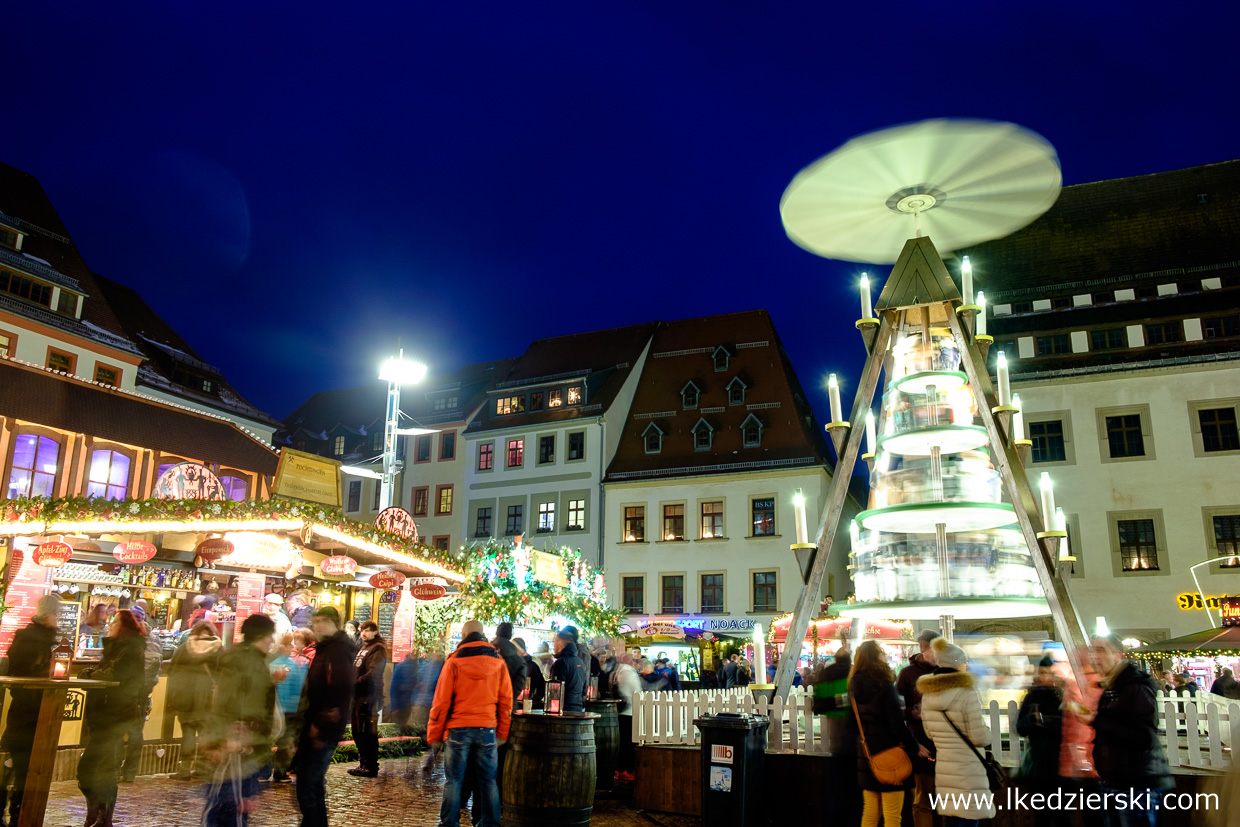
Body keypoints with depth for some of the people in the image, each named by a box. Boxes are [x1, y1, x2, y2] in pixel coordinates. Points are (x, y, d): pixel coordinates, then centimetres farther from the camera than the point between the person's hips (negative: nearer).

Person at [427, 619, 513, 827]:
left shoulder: (454, 662, -4)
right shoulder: (499, 663, 4)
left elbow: (441, 702, -3)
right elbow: (506, 701, 6)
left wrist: (434, 736, 4)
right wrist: (502, 734, 13)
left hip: (459, 729, -2)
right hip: (488, 730, 2)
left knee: (453, 780, 7)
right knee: (487, 781, 9)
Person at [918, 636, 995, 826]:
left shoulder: (927, 695, 6)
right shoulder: (967, 693, -15)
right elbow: (979, 738, -13)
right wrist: (987, 731, 7)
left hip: (943, 767, 6)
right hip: (967, 769, -6)